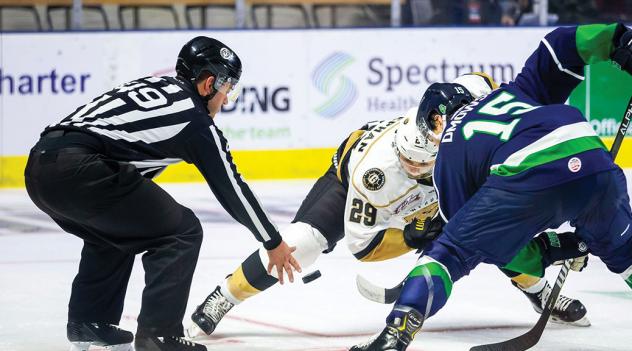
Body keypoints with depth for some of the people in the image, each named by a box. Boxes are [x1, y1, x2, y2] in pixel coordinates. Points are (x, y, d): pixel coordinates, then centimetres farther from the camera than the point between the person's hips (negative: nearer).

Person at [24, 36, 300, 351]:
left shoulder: (156, 86, 25)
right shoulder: (196, 121, 5)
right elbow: (230, 187, 10)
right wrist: (273, 243, 20)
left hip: (40, 166, 8)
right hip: (79, 169, -8)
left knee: (112, 234, 33)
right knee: (181, 232, 4)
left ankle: (86, 323, 34)